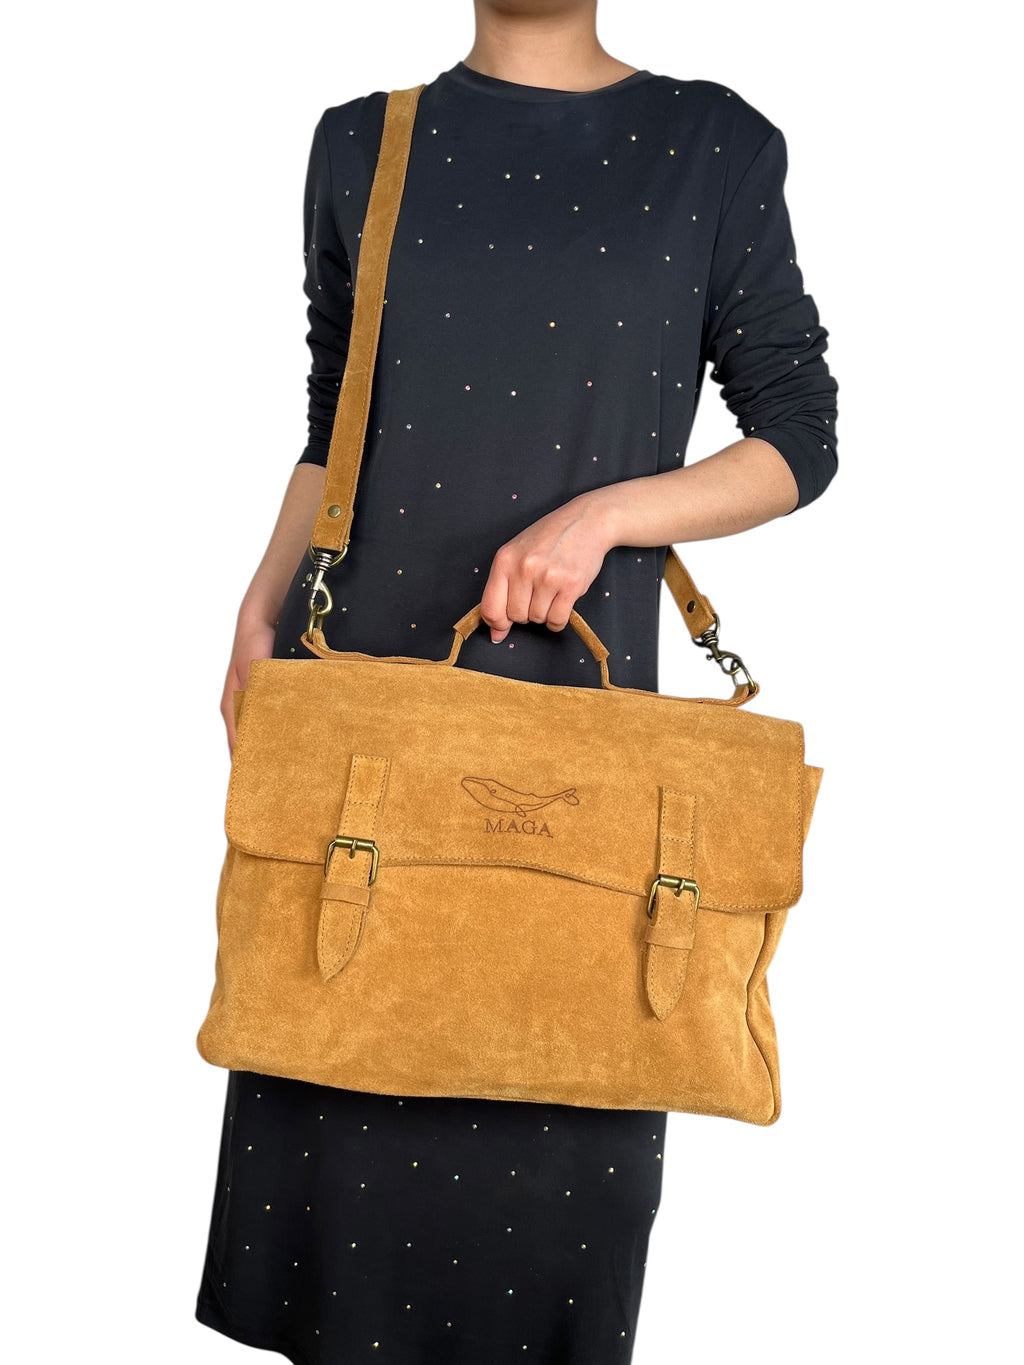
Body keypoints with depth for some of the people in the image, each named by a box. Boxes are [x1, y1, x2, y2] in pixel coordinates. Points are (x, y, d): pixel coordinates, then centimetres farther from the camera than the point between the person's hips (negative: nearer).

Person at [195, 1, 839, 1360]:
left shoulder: (716, 149, 3)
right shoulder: (363, 146, 9)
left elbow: (800, 439, 2)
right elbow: (334, 432, 14)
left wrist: (606, 513, -13)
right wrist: (260, 611, -1)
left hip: (581, 690, -1)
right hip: (359, 682, 2)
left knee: (560, 1096, 5)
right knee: (345, 1078, 8)